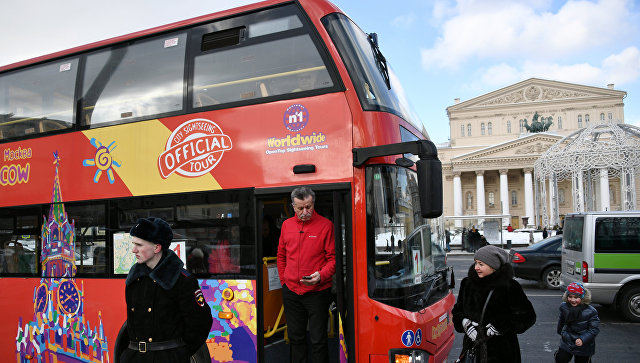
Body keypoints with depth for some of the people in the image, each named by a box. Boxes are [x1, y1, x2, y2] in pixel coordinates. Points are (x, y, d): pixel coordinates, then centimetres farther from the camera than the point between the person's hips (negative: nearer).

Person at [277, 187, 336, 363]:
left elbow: (333, 258, -7)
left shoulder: (325, 225, -7)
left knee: (318, 340, 2)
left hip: (317, 292, -4)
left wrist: (321, 275, -22)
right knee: (295, 337, 16)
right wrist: (284, 280, 12)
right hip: (291, 291, 4)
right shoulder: (286, 225, 7)